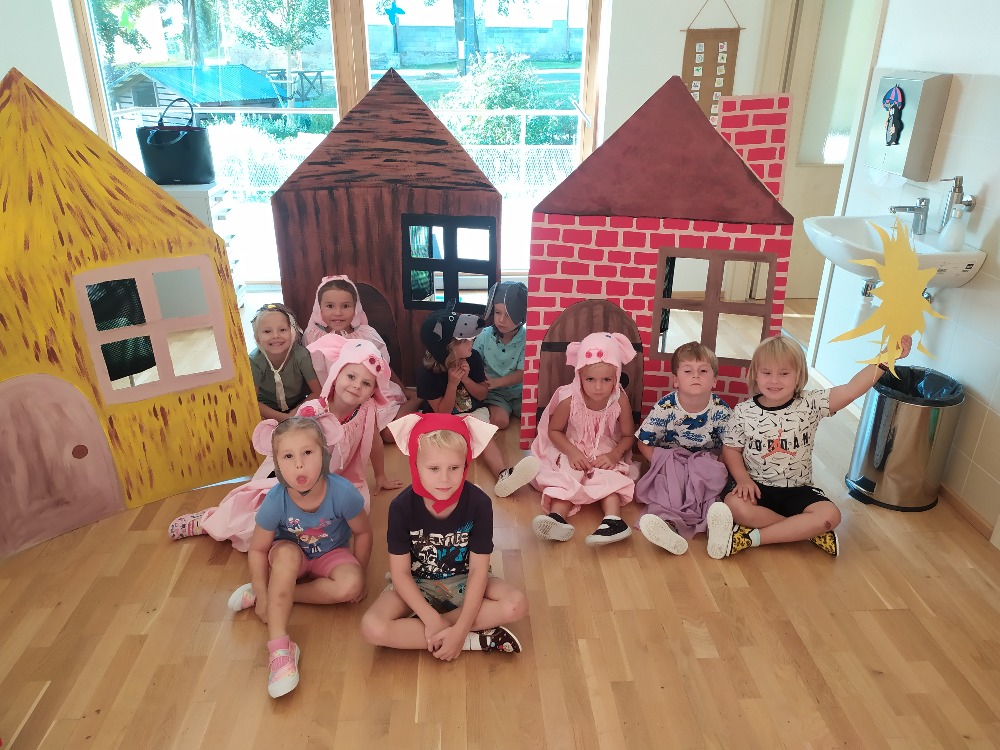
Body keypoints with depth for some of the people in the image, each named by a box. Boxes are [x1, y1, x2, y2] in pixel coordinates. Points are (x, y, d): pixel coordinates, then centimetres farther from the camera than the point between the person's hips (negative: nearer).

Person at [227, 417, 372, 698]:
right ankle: (279, 646, -32)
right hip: (291, 558, 0)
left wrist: (359, 576, -8)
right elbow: (257, 550, -14)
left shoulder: (342, 492, -32)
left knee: (349, 586, -29)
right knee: (287, 553, -36)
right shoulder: (275, 501, -29)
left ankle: (280, 592, -11)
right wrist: (263, 596, -17)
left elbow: (363, 532, -14)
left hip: (332, 554, 1)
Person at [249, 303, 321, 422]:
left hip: (298, 405, 1)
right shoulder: (254, 361, -23)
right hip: (267, 409, 0)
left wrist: (295, 414, -25)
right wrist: (284, 418, -27)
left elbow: (317, 392, -15)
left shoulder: (301, 356, -24)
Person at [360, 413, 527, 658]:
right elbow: (400, 572, -15)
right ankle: (478, 640, -20)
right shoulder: (402, 507, -21)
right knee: (371, 628, -27)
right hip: (416, 584, 0)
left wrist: (460, 629, -26)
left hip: (462, 581, 0)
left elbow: (478, 569, -18)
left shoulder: (479, 503, -22)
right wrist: (432, 620, -25)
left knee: (517, 605, -25)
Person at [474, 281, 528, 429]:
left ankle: (512, 409, 6)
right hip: (493, 392, 0)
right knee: (499, 420, -24)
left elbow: (522, 373, -13)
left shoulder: (526, 339, -12)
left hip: (518, 390, 0)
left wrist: (496, 382, -26)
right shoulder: (485, 335, -8)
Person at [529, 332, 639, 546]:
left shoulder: (620, 401, -16)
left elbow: (628, 435, -3)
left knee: (609, 479, -26)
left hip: (605, 456, 1)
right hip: (573, 454, -1)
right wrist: (572, 452, -21)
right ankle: (557, 517, -44)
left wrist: (614, 455, -21)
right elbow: (554, 430, -6)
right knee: (565, 479, -25)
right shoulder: (569, 399, -19)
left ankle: (613, 520, -38)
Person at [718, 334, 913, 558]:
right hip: (757, 488, -1)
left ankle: (754, 536, -18)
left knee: (830, 515, -24)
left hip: (798, 490, 1)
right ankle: (809, 531, -15)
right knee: (734, 505, -31)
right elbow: (731, 449, 0)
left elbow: (851, 389, -18)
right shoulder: (743, 412, -7)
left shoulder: (810, 405, -8)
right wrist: (743, 479, -16)